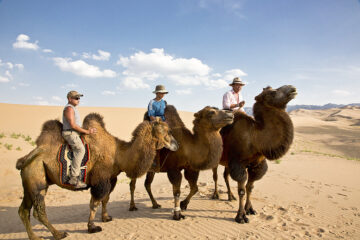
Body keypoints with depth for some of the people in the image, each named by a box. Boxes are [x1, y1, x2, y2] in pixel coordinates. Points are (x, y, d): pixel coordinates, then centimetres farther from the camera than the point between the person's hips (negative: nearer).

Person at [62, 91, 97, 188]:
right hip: (70, 133, -10)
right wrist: (86, 131, -14)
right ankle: (74, 178, -29)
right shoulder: (69, 108, -11)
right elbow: (72, 125, -19)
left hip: (74, 133, 10)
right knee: (80, 149, -27)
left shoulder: (73, 108, 20)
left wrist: (88, 131, 17)